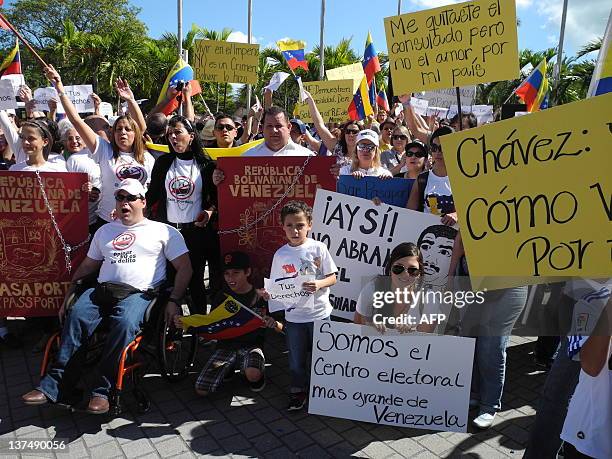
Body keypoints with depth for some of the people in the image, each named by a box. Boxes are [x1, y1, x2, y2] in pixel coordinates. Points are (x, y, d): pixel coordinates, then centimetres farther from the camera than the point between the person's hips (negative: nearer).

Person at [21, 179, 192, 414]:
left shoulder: (163, 231, 12)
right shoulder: (105, 231, 27)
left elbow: (184, 267, 5)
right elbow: (87, 266, 29)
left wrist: (174, 301, -6)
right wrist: (69, 295, 17)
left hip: (139, 294, -4)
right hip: (102, 289, 4)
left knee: (125, 323, -34)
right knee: (76, 315, -26)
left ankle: (102, 390, -27)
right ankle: (54, 385, -24)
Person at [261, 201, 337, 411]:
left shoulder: (318, 248, -9)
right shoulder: (281, 255, -4)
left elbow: (332, 277, -5)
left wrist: (319, 284, -24)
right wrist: (267, 293, -19)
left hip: (320, 313, -1)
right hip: (294, 316, 1)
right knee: (297, 358, 15)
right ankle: (298, 390, 36)